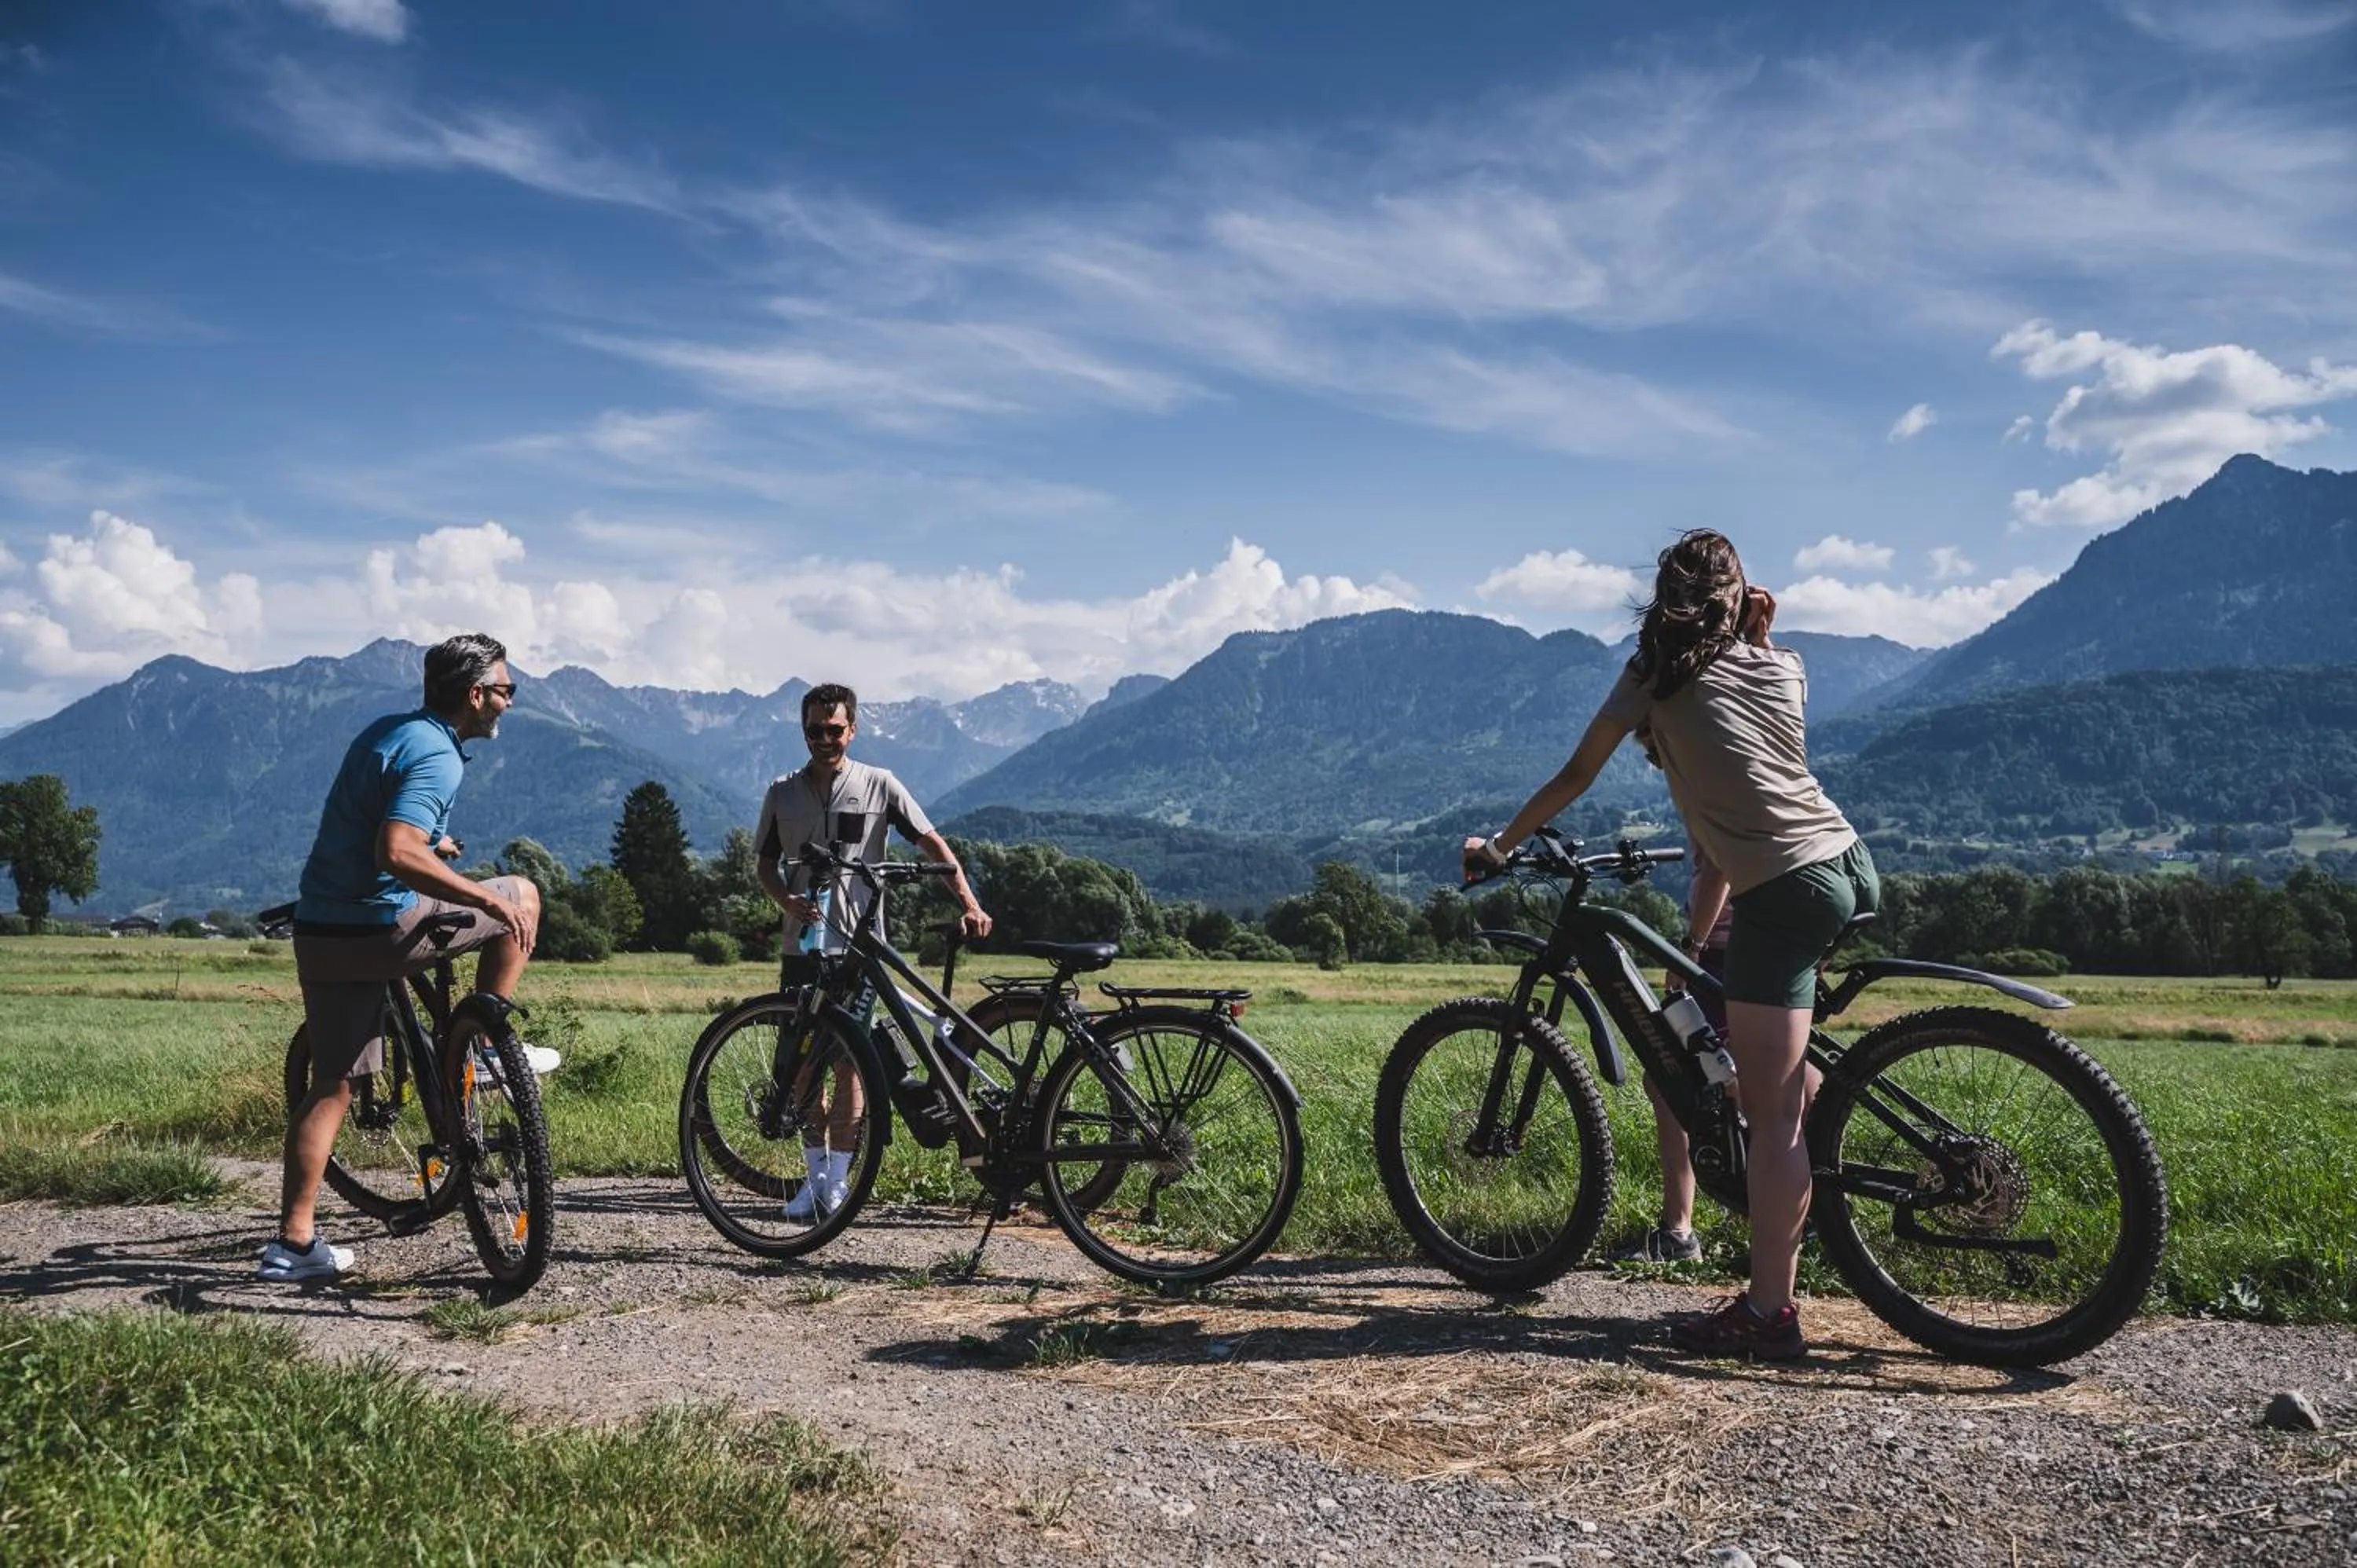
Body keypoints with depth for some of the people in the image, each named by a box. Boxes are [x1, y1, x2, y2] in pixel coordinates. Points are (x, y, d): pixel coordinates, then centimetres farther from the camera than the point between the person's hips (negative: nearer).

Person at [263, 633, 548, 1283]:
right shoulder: (436, 755, -15)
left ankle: (294, 1241, 14)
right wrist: (484, 897, -24)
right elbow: (397, 854, -29)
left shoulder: (386, 730, 14)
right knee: (520, 896, 7)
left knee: (331, 1084, 13)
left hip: (319, 931, 9)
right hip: (378, 929, -9)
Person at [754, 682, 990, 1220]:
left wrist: (969, 903, -14)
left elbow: (933, 845, -2)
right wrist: (788, 901, -7)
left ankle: (837, 1181, 7)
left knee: (849, 1065, -2)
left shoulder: (878, 786, -1)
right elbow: (765, 864, 15)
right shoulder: (783, 793, 8)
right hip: (803, 947, 3)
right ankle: (815, 1173, 22)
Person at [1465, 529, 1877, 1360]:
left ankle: (1768, 1312, -4)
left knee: (1770, 1106, -6)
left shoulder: (1657, 672, 1)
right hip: (1848, 863, 7)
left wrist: (1498, 845, 16)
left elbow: (1576, 776, 6)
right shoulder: (1784, 667, 15)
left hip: (1785, 892, -7)